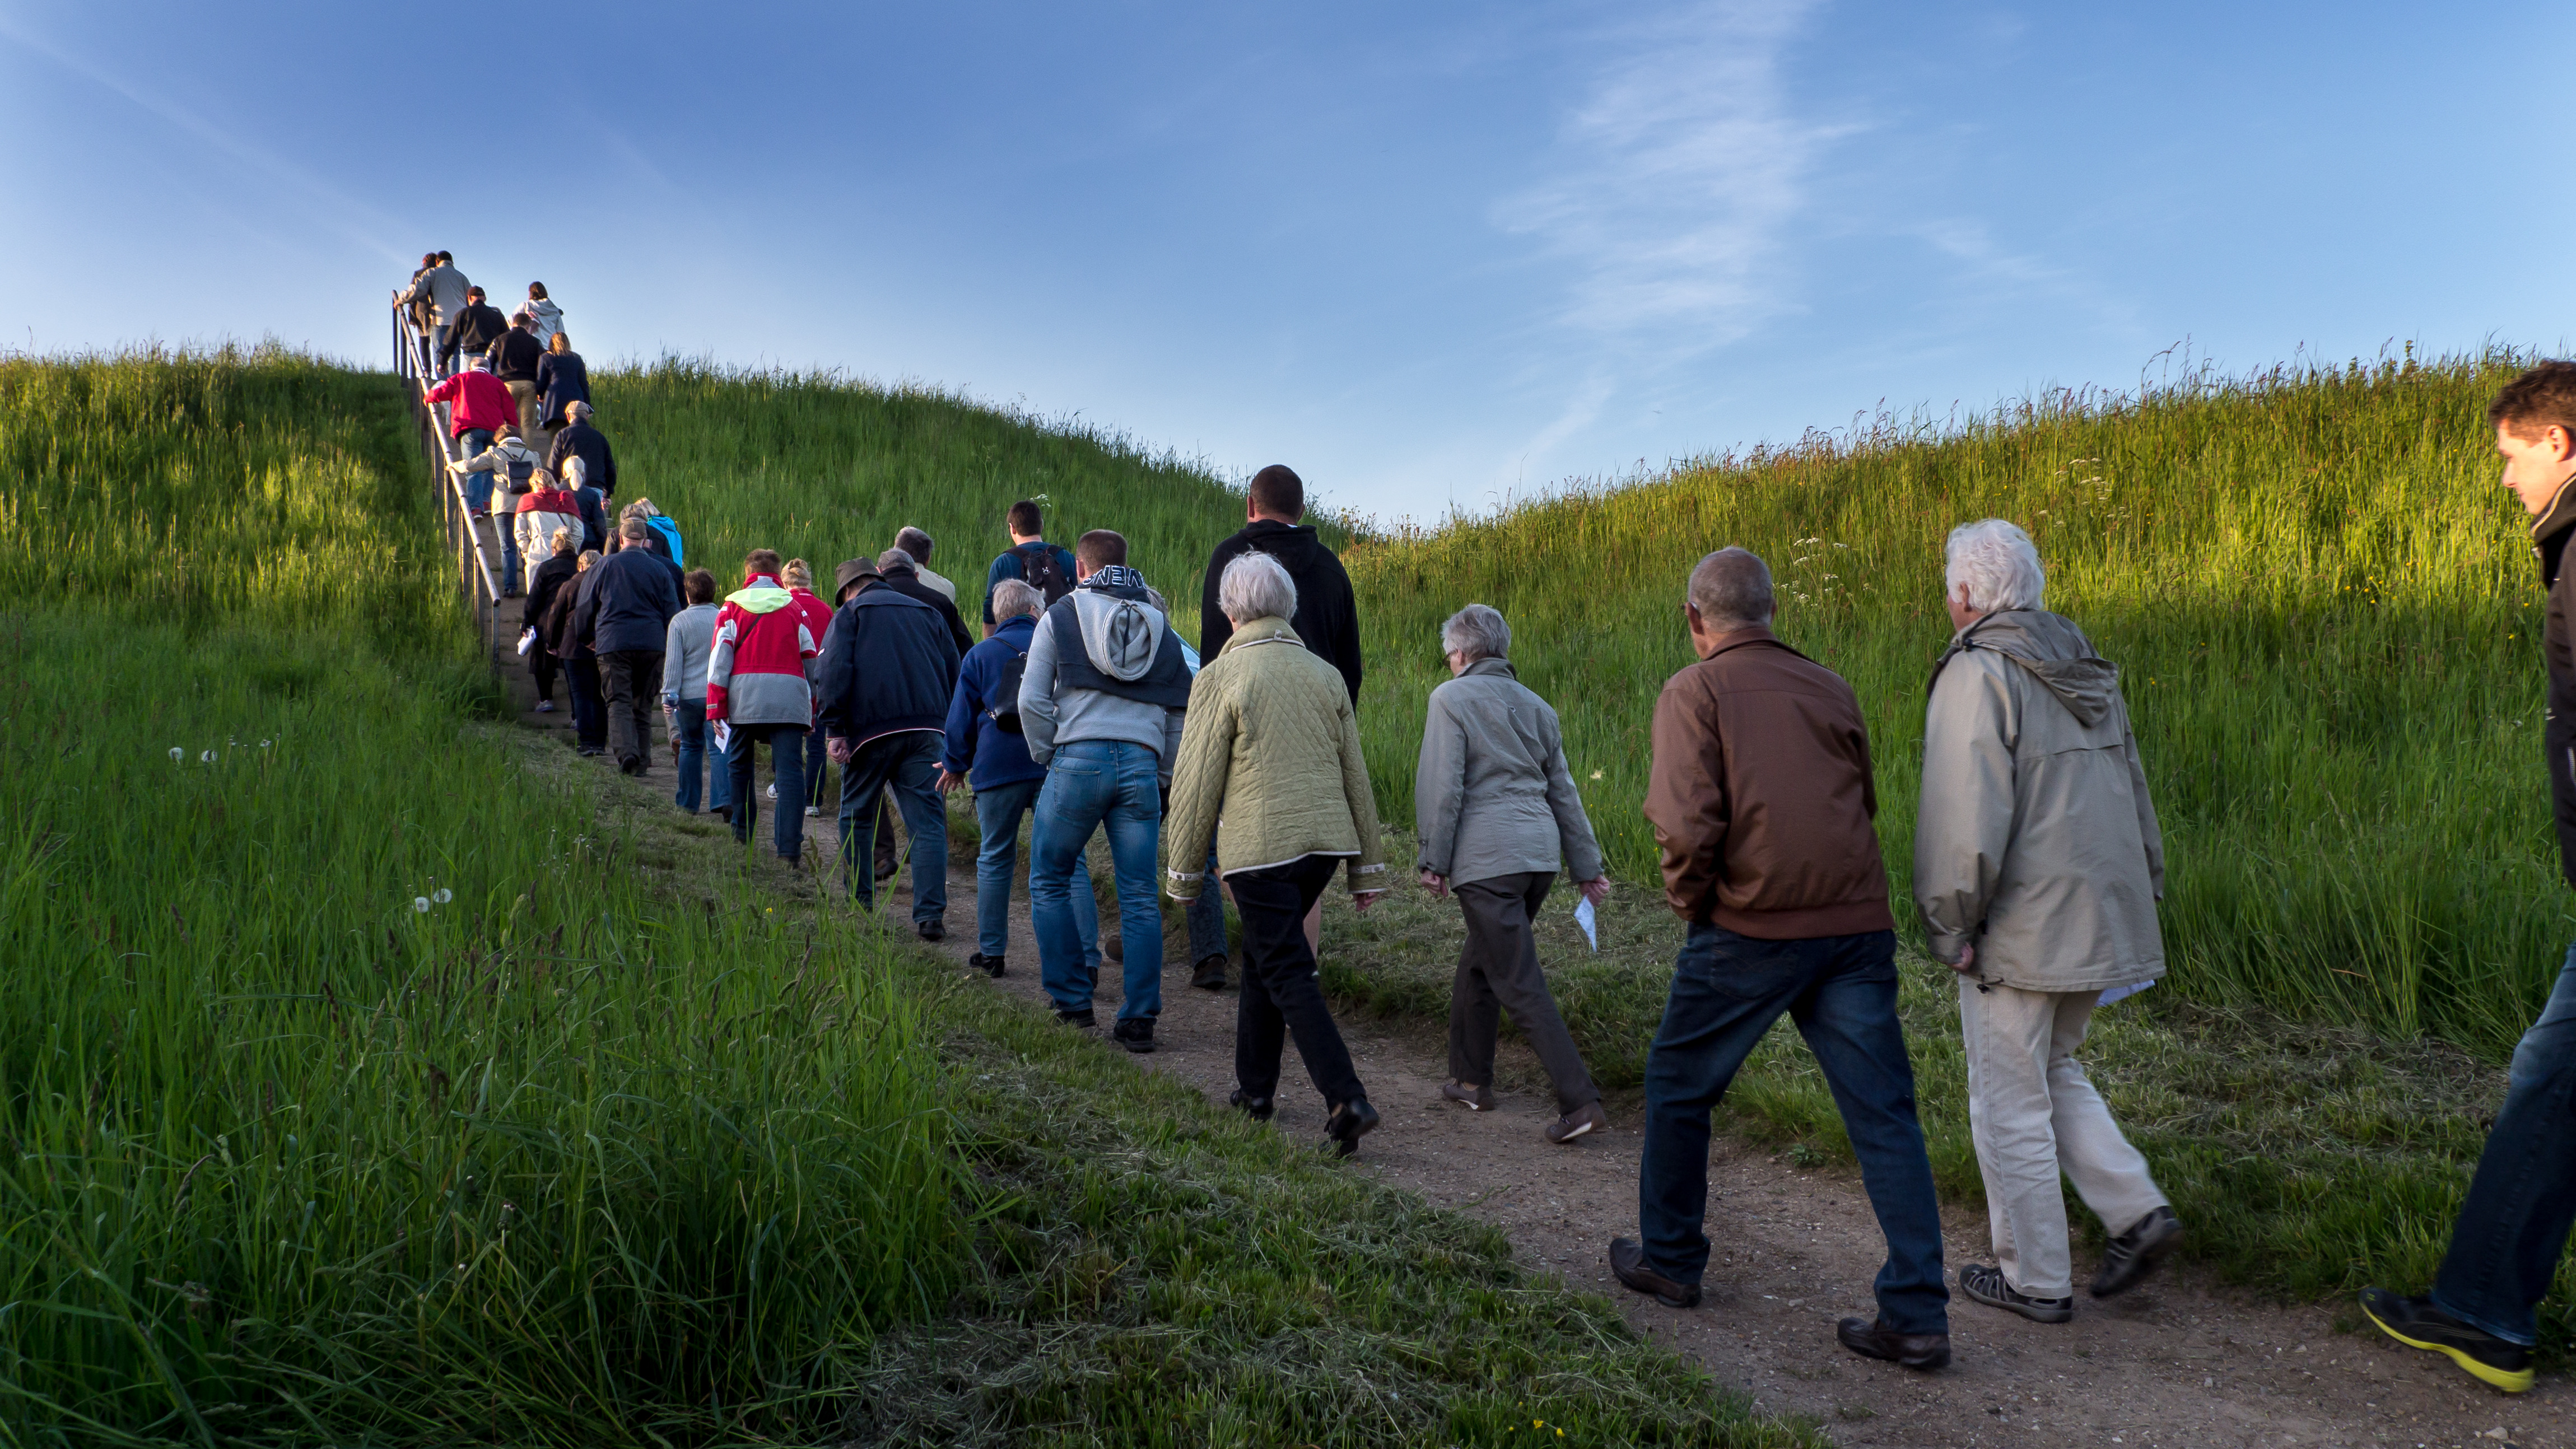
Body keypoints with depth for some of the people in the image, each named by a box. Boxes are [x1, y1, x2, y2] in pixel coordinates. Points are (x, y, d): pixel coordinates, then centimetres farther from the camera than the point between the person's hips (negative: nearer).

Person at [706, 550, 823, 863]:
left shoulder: (732, 607, 9)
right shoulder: (795, 608, 12)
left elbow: (720, 657, 1)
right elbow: (814, 660, 13)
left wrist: (716, 705, 1)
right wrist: (813, 708, 21)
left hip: (745, 696, 0)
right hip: (789, 700, 0)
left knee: (739, 765, 19)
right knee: (789, 770, -4)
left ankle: (742, 834, 25)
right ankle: (790, 848, -14)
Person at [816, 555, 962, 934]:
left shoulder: (850, 613, 9)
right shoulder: (927, 611, 22)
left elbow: (837, 670, -5)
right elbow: (953, 671, 18)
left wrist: (835, 729, -8)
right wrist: (945, 727, 21)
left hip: (872, 728, -3)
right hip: (925, 729, 3)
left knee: (857, 816, 14)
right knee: (928, 821, -3)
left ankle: (859, 905, 20)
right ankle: (930, 915, -13)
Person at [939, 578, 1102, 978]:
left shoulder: (979, 655, 8)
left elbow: (962, 716, 8)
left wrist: (955, 765, 22)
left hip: (999, 769, 0)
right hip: (1057, 770, 0)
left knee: (995, 861, 14)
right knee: (1070, 863, 0)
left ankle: (991, 953, 18)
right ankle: (1086, 959, -7)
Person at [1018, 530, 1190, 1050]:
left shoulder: (1061, 616, 7)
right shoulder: (1161, 629, 18)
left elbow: (1032, 700, 0)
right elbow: (1181, 712, 16)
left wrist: (1046, 756, 11)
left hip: (1079, 758, -3)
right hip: (1141, 763, 3)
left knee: (1049, 881, 12)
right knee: (1140, 896, 5)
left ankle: (1074, 1003, 10)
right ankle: (1139, 1020, 4)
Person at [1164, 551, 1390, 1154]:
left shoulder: (1219, 677, -6)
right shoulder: (1325, 674, 9)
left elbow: (1197, 783, -5)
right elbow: (1355, 775, 12)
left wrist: (1185, 872, 5)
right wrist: (1367, 868, 18)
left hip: (1260, 845, -6)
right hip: (1325, 840, 6)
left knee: (1287, 974, -3)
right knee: (1263, 956, 21)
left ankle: (1347, 1100, -14)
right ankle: (1256, 1087, 28)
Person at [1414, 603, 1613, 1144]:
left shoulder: (1451, 698, -3)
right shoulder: (1535, 705, 17)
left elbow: (1441, 787, -10)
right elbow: (1563, 792, 20)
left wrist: (1432, 860, -4)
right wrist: (1587, 866, 22)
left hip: (1486, 859, -7)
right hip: (1541, 853, 7)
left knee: (1520, 985, -7)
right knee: (1478, 963, 22)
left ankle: (1580, 1102, -12)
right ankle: (1471, 1079, 30)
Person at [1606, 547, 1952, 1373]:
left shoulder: (1694, 692, -3)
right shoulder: (1830, 688, 13)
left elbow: (1688, 822, -14)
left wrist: (1688, 901, 1)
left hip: (1751, 930, -4)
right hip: (1857, 924, 4)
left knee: (1678, 1088, 17)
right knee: (1884, 1116, 7)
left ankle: (1669, 1261, 30)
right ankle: (1917, 1317, 6)